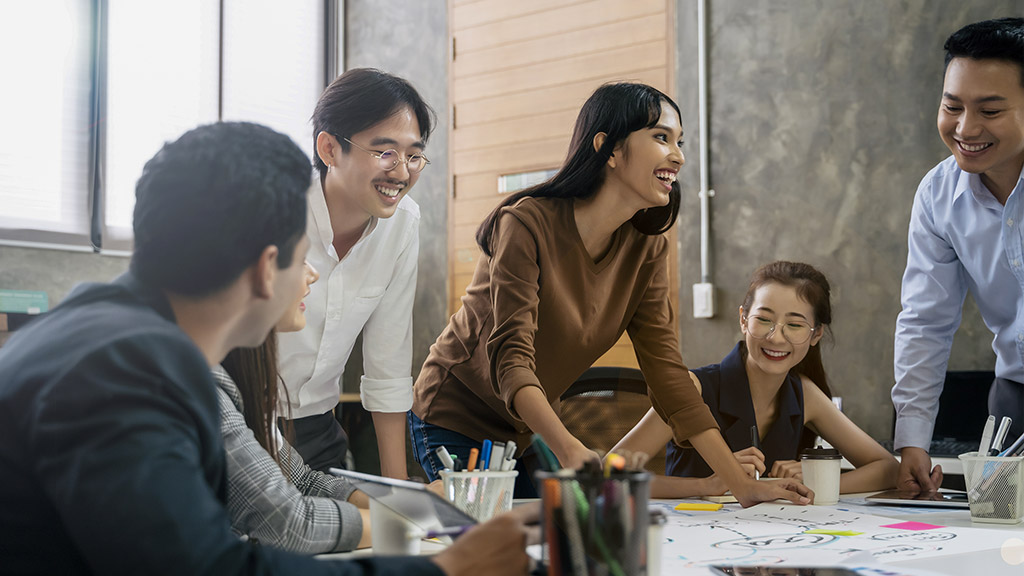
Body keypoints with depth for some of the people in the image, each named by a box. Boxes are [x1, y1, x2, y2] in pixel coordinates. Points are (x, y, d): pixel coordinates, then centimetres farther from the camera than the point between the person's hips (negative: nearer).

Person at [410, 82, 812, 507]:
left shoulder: (646, 251, -6)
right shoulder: (527, 224, -25)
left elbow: (667, 373, -9)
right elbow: (510, 358, -33)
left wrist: (744, 485, -18)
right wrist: (569, 451, -51)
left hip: (531, 432, 6)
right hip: (454, 424, -6)